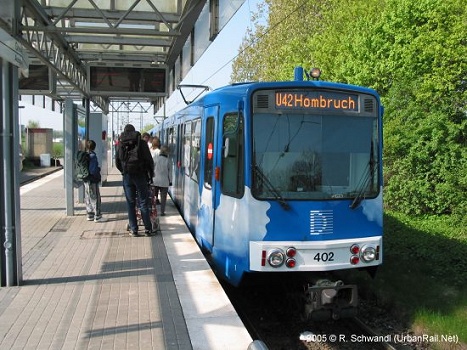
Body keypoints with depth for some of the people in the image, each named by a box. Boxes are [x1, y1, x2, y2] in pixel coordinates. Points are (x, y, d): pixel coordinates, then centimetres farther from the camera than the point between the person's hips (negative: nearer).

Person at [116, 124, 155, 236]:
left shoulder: (121, 145, 6)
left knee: (130, 203, 7)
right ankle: (148, 229, 3)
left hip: (127, 176, 2)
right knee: (143, 203, 3)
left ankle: (133, 229, 8)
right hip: (141, 175, -2)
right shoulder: (141, 143, -1)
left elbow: (117, 163, 10)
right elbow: (149, 160, -3)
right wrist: (151, 174, 8)